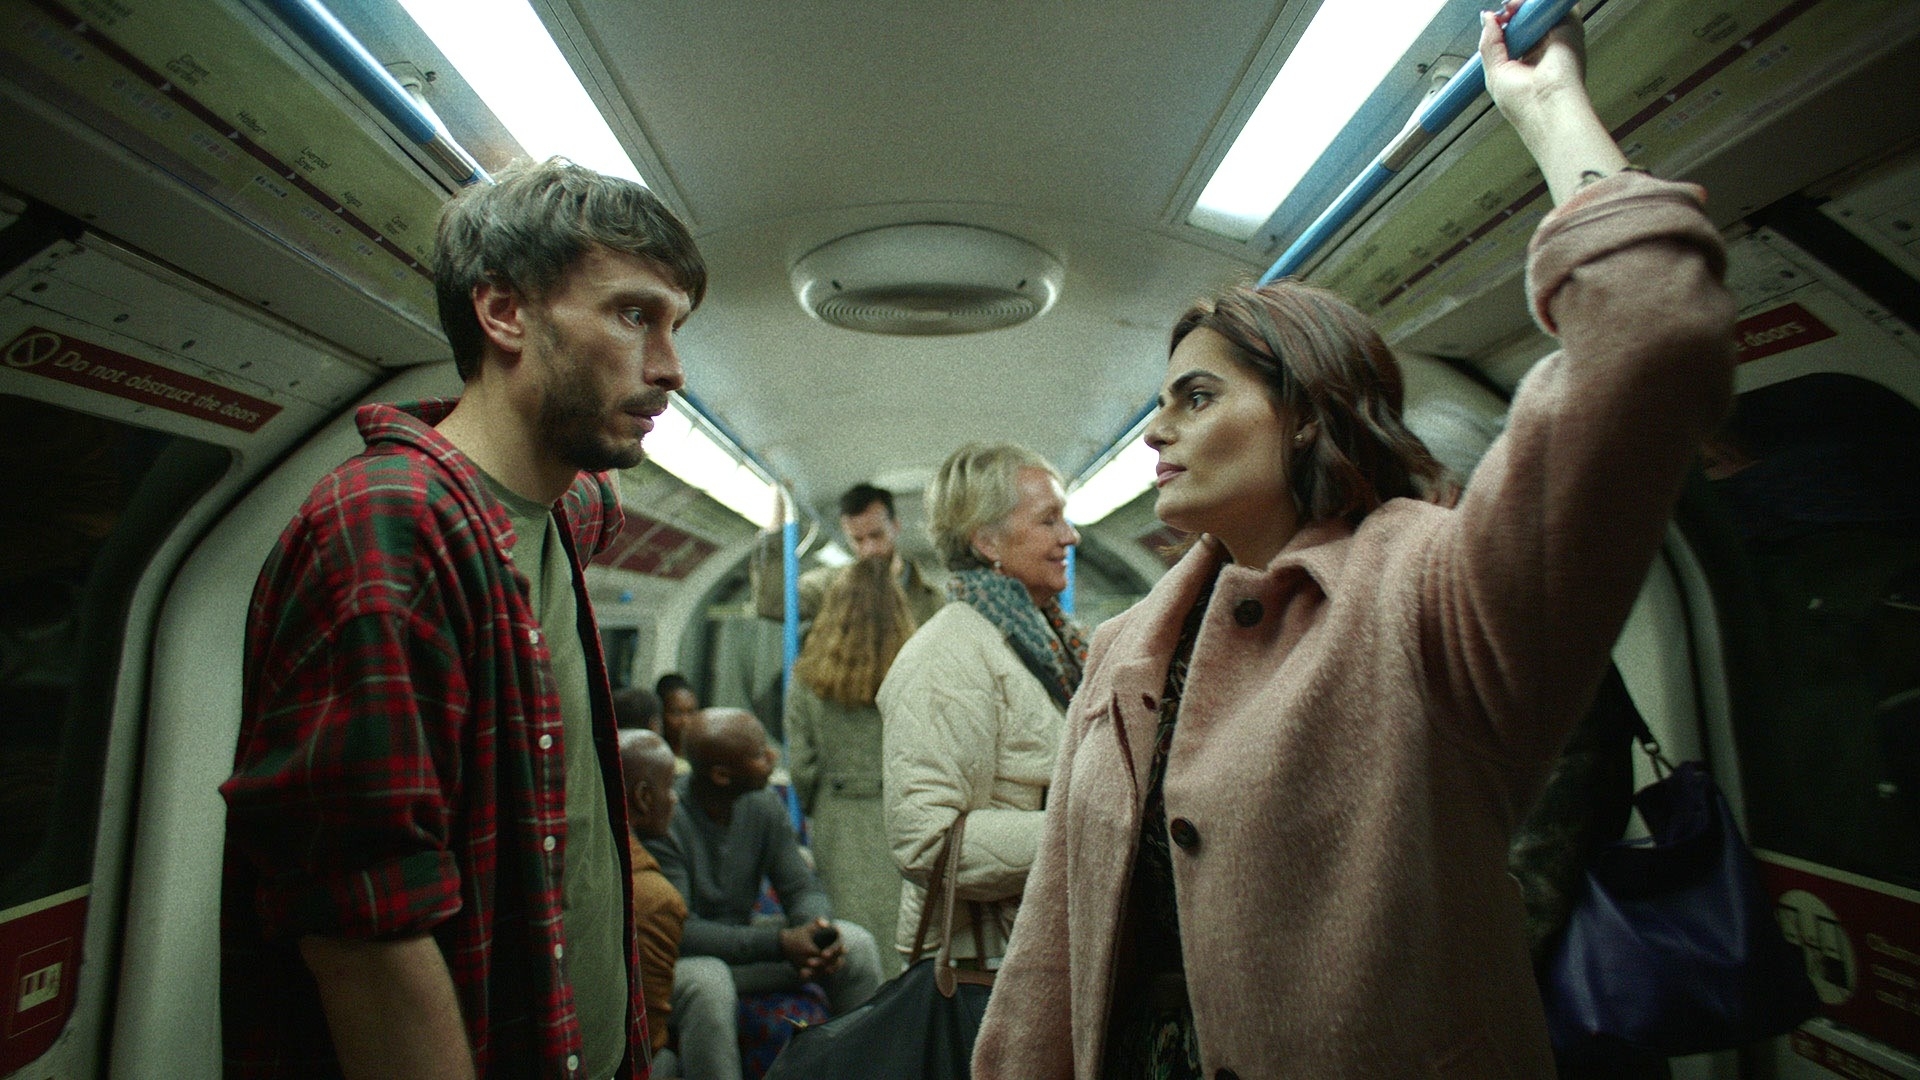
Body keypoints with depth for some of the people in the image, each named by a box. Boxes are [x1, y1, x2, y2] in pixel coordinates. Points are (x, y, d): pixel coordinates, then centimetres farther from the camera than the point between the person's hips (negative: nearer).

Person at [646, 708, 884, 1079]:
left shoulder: (765, 806, -5)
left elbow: (803, 888, -2)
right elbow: (677, 931, -26)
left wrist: (817, 926, -26)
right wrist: (780, 943, -33)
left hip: (744, 941, 5)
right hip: (682, 960, -5)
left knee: (856, 943, -11)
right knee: (707, 980, -39)